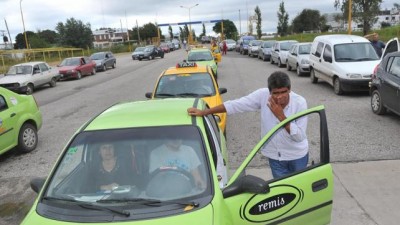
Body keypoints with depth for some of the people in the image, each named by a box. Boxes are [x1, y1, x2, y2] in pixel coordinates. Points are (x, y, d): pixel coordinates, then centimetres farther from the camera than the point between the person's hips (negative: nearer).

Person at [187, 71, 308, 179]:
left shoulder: (300, 102, -22)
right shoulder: (263, 95, -20)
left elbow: (299, 136, -23)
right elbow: (235, 105, -17)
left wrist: (281, 116, -34)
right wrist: (204, 112, -17)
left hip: (297, 156, 0)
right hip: (275, 156, 1)